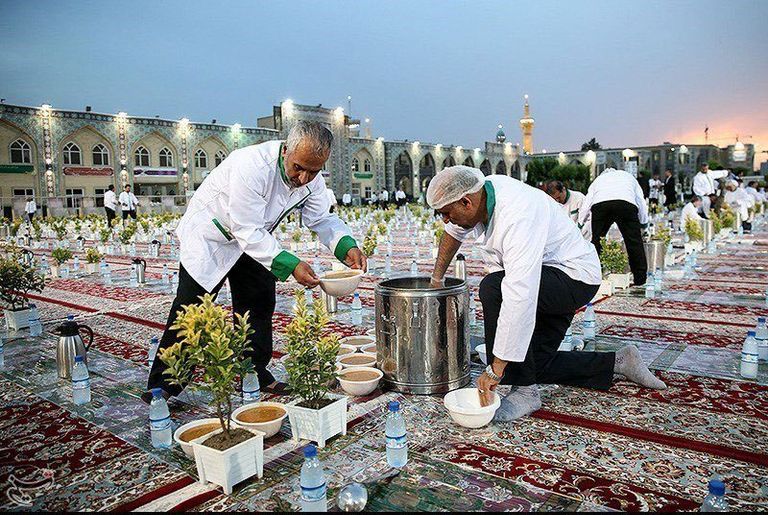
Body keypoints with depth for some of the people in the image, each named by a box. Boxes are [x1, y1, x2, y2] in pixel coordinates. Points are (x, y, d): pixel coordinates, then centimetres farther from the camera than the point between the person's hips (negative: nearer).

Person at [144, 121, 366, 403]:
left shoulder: (312, 178, -16)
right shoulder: (252, 166, -39)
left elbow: (322, 219, -9)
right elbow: (248, 231, -37)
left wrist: (347, 246, -28)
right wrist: (290, 265, -44)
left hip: (254, 237, 7)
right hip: (209, 235, -6)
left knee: (259, 304, 6)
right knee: (190, 308, -6)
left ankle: (254, 375, 20)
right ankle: (163, 386, 5)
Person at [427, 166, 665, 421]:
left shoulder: (518, 215, -34)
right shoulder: (484, 189, -8)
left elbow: (520, 297, -41)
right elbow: (455, 230, 15)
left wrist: (495, 370, -38)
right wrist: (437, 278, 18)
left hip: (576, 277, -9)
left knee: (492, 288, -32)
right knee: (534, 366, 8)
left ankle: (525, 391, -19)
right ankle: (617, 362, 25)